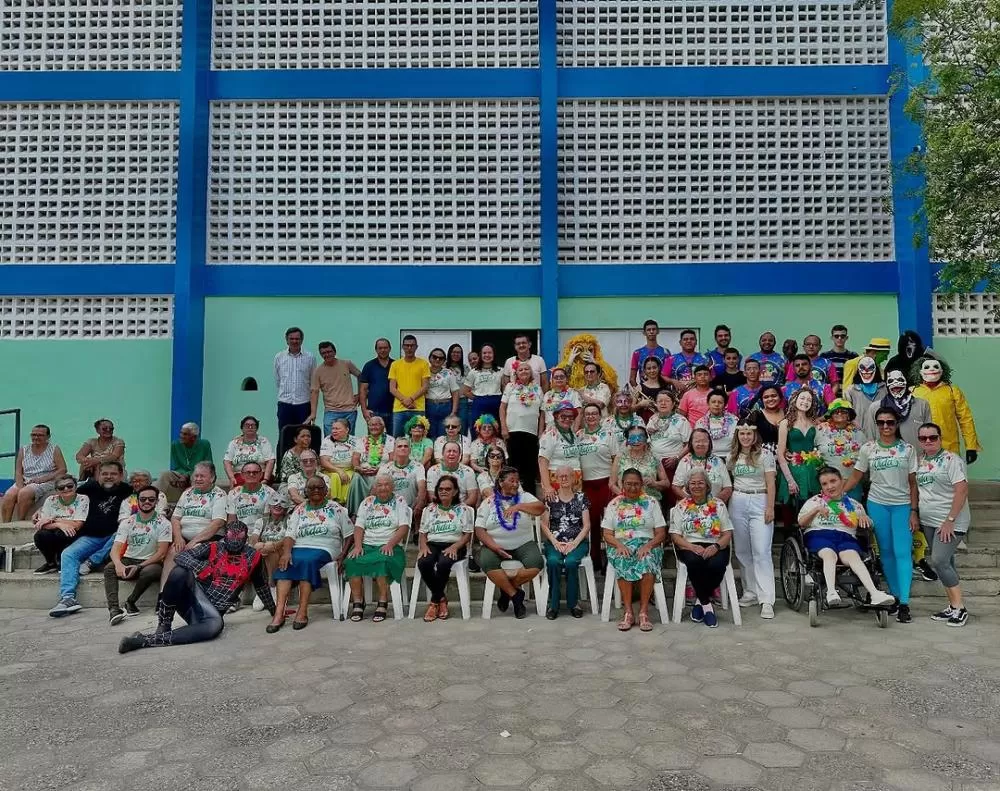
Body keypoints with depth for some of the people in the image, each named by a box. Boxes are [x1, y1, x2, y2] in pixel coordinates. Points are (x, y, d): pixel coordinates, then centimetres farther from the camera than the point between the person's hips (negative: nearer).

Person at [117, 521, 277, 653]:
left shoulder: (252, 557, 5)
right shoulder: (213, 548, 1)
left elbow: (262, 587, 16)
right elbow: (181, 556, -9)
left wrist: (274, 611, 22)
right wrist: (200, 567, -28)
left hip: (212, 610, 0)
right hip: (194, 595, 0)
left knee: (216, 625, -38)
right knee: (180, 572, -31)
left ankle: (148, 640, -33)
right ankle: (163, 624, -15)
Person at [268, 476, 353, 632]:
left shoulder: (335, 508, 9)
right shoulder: (299, 510, 15)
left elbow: (349, 534, 8)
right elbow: (289, 535, 3)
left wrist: (343, 554, -6)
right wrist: (286, 552, -16)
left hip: (324, 549, -2)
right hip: (299, 548, 3)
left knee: (306, 560, -35)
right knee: (285, 562, -30)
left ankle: (302, 612, -32)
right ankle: (279, 612, -35)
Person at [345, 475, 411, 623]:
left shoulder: (399, 502, 10)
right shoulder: (367, 502, 19)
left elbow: (404, 527, -2)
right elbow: (359, 526, 11)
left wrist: (390, 544, -16)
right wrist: (358, 545, -7)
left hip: (388, 546, -3)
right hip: (366, 544, 3)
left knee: (381, 560, -36)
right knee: (351, 561, -28)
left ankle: (382, 605, -26)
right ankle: (357, 603, -19)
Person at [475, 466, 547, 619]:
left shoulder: (524, 497, 8)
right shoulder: (488, 502, 6)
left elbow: (541, 508, -10)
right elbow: (480, 530, 0)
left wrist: (519, 506, -24)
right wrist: (494, 546, -17)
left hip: (523, 544, 1)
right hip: (495, 544, -1)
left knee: (536, 562, -28)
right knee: (487, 562, -33)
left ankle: (507, 590, -3)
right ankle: (515, 595, -13)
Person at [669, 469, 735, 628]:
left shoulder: (718, 504, 13)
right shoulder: (681, 506, 11)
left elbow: (727, 533, 7)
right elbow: (675, 535, 4)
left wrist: (716, 546, -14)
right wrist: (692, 547, -14)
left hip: (715, 547, 1)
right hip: (689, 547, -1)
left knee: (716, 564, -33)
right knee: (695, 561, -36)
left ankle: (700, 602, -8)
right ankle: (707, 605, -17)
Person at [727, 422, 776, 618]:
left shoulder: (765, 455, 0)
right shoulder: (732, 457, 11)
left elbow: (770, 483, -4)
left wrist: (770, 507, -11)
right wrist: (724, 505, 8)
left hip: (759, 502, -4)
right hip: (737, 503, 4)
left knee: (761, 552, -11)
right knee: (742, 551, 8)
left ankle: (766, 600, -11)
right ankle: (750, 592, 19)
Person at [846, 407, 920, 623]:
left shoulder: (907, 449, 2)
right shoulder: (868, 449, 3)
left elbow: (913, 483, 2)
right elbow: (855, 477, 5)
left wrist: (914, 511, -3)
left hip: (903, 505, -1)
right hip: (877, 504, 1)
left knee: (902, 552, -8)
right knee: (886, 552, 8)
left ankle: (904, 603, -7)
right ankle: (895, 596, 20)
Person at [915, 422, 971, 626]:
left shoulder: (951, 459, -10)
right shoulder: (919, 461, 9)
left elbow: (962, 490, -16)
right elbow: (916, 489, 17)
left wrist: (950, 520, -19)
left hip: (950, 523, -7)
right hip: (928, 522, 7)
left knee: (939, 561, -14)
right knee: (945, 563, 11)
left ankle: (959, 607, -2)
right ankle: (952, 606, 19)